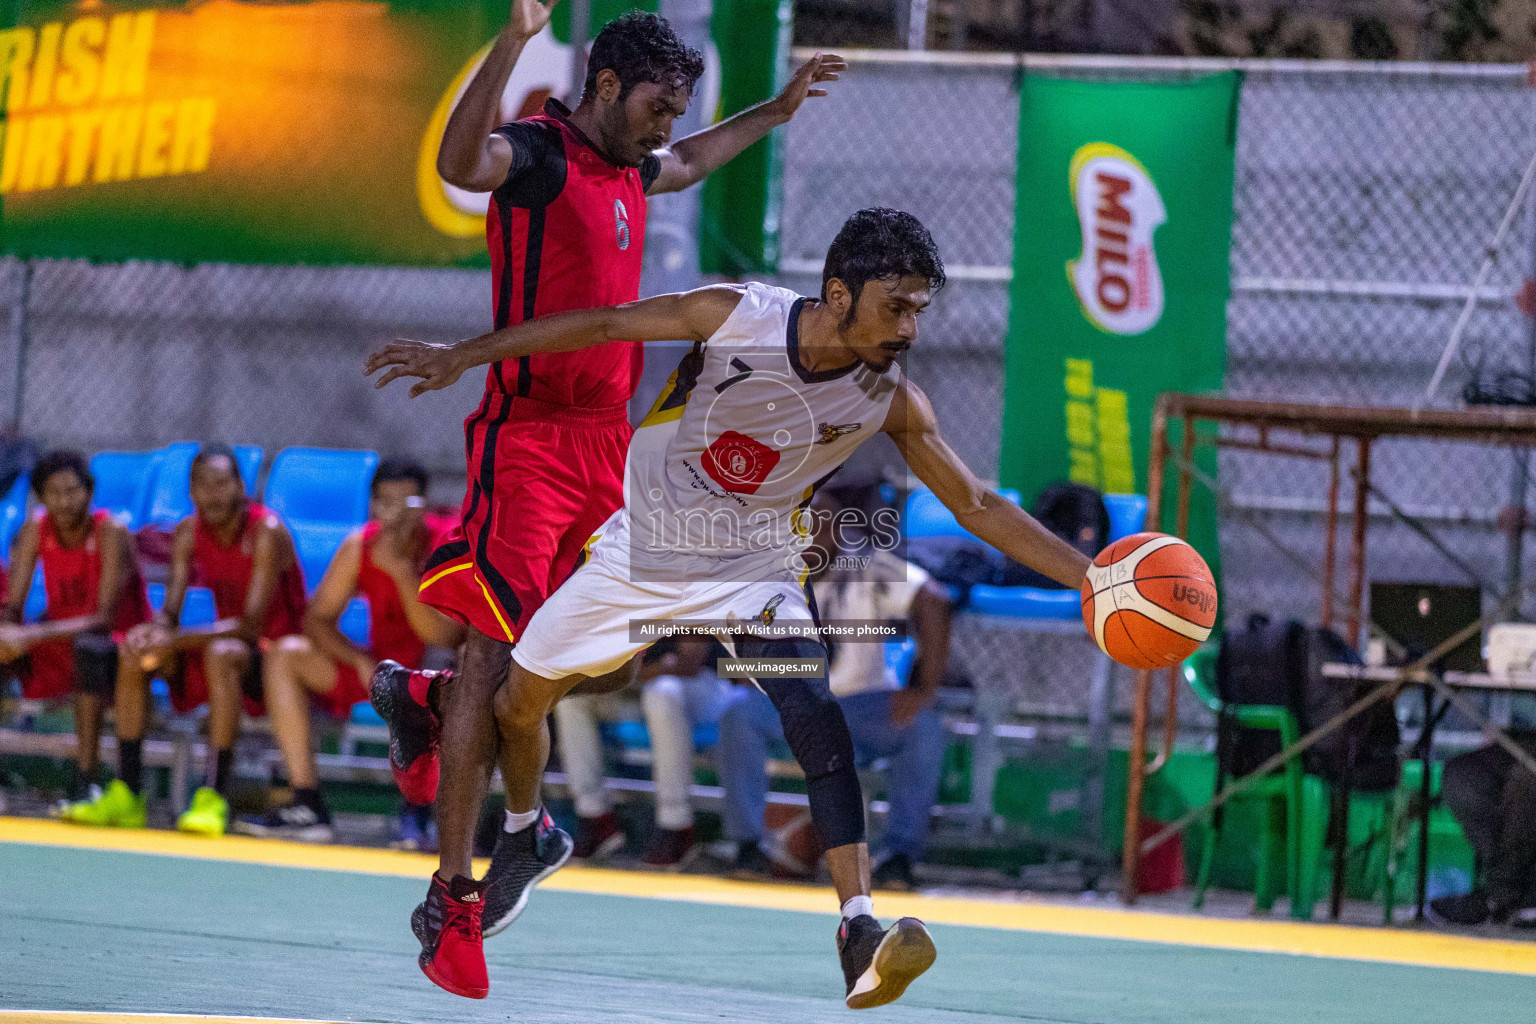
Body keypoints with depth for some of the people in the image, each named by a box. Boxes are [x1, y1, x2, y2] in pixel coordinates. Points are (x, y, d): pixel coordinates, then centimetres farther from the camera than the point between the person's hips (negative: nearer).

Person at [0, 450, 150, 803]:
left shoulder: (111, 532, -18)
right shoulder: (35, 531, -4)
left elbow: (105, 619, -25)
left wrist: (34, 636, -35)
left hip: (120, 644, -5)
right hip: (58, 638, 5)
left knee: (90, 647, -39)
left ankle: (83, 780, -37)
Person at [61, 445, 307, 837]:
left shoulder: (266, 532, -20)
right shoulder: (189, 533, 0)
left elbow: (251, 624, -27)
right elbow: (170, 612, -3)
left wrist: (175, 640, -37)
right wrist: (155, 630, -29)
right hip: (224, 639, 7)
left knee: (221, 653, -37)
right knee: (134, 653, -12)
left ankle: (214, 797, -39)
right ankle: (126, 794, -12)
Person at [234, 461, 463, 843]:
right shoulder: (360, 546, -4)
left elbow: (442, 636, -26)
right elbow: (317, 618, -1)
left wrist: (400, 569, -33)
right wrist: (361, 661, -17)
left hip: (437, 680, -6)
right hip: (377, 670, 6)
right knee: (284, 655, -8)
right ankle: (307, 807, -17)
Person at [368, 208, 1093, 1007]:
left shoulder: (890, 402, -17)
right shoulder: (737, 316, -23)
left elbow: (977, 508, -11)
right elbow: (605, 325, -12)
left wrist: (1090, 577, -20)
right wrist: (461, 356, -10)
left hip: (756, 569, -1)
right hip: (644, 549, 1)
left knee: (817, 724, -25)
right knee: (521, 699, 12)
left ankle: (859, 931, -33)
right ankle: (523, 836, 44)